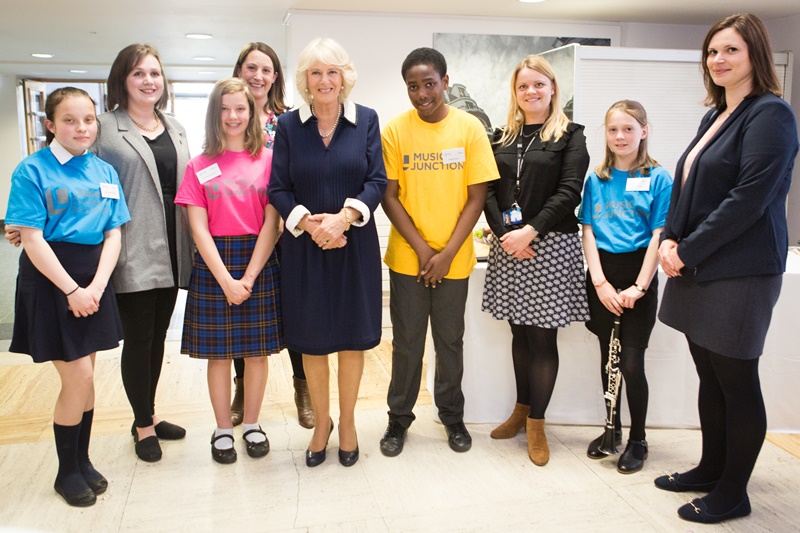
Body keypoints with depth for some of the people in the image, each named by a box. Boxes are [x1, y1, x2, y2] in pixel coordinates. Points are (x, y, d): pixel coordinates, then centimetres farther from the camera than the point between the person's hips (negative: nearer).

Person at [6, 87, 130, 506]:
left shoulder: (105, 171, 8)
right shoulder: (32, 170, -6)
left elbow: (113, 235, 4)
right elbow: (32, 239, -11)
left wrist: (96, 287, -8)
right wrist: (72, 290, -15)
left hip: (94, 279, 5)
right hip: (50, 279, -4)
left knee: (83, 377, 11)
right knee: (79, 378, -4)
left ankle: (82, 460, 29)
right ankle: (67, 472, 16)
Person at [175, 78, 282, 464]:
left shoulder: (269, 159, 1)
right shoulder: (199, 166, 3)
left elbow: (272, 223, -4)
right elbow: (198, 229, -2)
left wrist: (249, 277, -11)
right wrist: (226, 280, -11)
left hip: (259, 262, 0)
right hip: (213, 263, 0)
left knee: (257, 351, 7)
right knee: (218, 352, 7)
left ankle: (252, 424, 25)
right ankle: (223, 429, 23)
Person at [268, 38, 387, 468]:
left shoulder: (366, 120, 2)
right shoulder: (289, 125, 2)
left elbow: (377, 180, -5)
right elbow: (278, 188, -1)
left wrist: (343, 218, -19)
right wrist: (308, 222, -17)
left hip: (354, 244, 0)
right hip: (304, 247, 0)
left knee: (353, 338, 7)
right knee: (311, 340, 8)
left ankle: (347, 422, 26)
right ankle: (321, 421, 28)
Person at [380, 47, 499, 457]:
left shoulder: (470, 128, -4)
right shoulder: (395, 130, -4)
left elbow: (476, 197, -4)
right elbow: (389, 196, -3)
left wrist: (447, 253, -11)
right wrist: (422, 249, -11)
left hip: (454, 259, 0)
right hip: (407, 257, 0)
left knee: (450, 341, 12)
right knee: (407, 342, 9)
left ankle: (452, 415, 31)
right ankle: (399, 418, 26)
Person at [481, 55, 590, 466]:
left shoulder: (569, 136, 2)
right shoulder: (502, 137, 13)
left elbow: (569, 192, -8)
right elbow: (490, 192, 6)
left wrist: (530, 230, -17)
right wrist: (504, 234, -10)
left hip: (551, 246, -4)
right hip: (508, 245, 4)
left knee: (542, 337, -1)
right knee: (519, 333, 11)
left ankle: (536, 424, 10)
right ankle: (522, 409, 25)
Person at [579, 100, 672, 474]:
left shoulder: (658, 178, -2)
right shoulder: (596, 180, 7)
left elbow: (659, 236, -7)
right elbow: (588, 232, 3)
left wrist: (639, 287, -14)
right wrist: (600, 282, -8)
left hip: (637, 273, -3)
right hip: (601, 275, 3)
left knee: (631, 362, -3)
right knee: (607, 357, 13)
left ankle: (637, 440, 15)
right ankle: (612, 429, 29)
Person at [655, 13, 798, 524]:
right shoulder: (714, 117, 15)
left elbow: (749, 199, -19)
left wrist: (687, 251, -16)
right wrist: (668, 238, 0)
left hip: (739, 272, -8)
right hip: (697, 270, 8)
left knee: (737, 382, 3)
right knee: (710, 377, 16)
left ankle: (732, 493, 17)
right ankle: (711, 469, 32)